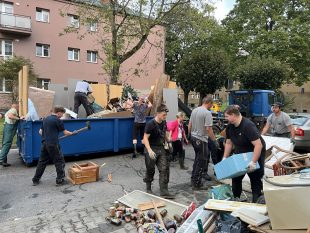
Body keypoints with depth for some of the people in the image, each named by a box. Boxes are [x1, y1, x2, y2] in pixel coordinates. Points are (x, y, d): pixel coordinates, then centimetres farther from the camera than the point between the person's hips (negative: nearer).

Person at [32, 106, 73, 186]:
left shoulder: (46, 119, 14)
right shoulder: (58, 120, -8)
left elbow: (40, 131, 18)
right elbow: (65, 132, -2)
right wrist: (71, 133, 15)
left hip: (44, 143, 8)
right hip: (53, 144, -7)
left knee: (42, 161, 16)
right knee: (59, 161, 3)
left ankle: (35, 180, 24)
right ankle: (60, 180, 6)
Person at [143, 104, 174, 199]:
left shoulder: (164, 123, 3)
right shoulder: (150, 124, -17)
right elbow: (145, 138, -20)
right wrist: (149, 150, -31)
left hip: (161, 148, 6)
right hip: (152, 149, -6)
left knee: (164, 169, 0)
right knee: (150, 170, 9)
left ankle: (164, 192, 7)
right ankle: (148, 189, 32)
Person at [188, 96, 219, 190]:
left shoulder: (194, 110, 8)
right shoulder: (207, 113, -17)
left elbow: (189, 125, 11)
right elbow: (208, 129, -21)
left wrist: (191, 135, 22)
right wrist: (215, 141, -12)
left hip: (193, 138, 9)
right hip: (201, 140, -9)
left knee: (198, 159, 23)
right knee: (202, 161, 3)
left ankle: (194, 179, 33)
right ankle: (197, 184, 10)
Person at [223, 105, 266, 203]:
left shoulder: (248, 126, -31)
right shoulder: (230, 127, -7)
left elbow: (258, 145, -35)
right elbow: (229, 143, 3)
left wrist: (253, 162, -38)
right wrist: (224, 158, -1)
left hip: (255, 154, -7)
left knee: (255, 180, 0)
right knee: (236, 177, 13)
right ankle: (235, 199, 30)